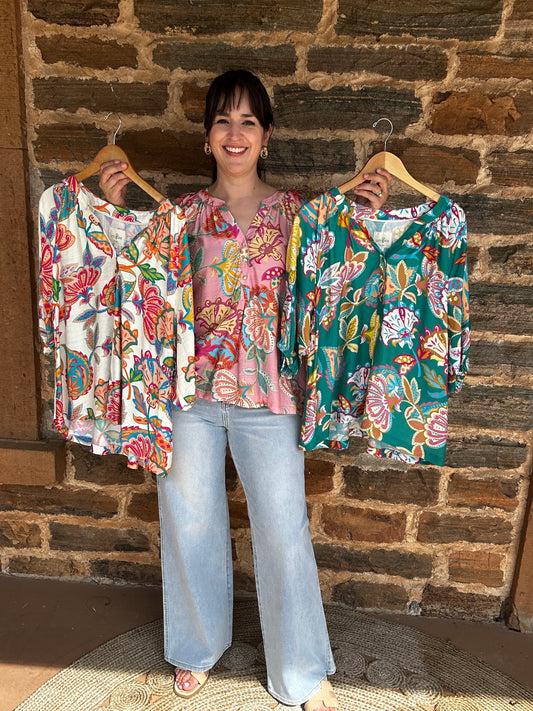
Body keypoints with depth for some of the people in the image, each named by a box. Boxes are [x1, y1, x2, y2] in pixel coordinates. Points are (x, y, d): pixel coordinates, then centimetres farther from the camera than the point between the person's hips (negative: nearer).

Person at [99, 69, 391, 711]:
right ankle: (197, 646, 45)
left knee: (284, 530, 8)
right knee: (190, 522, 16)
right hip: (189, 389, 2)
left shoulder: (294, 211, 2)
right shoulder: (183, 212, 4)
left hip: (267, 395, -1)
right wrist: (117, 210, -4)